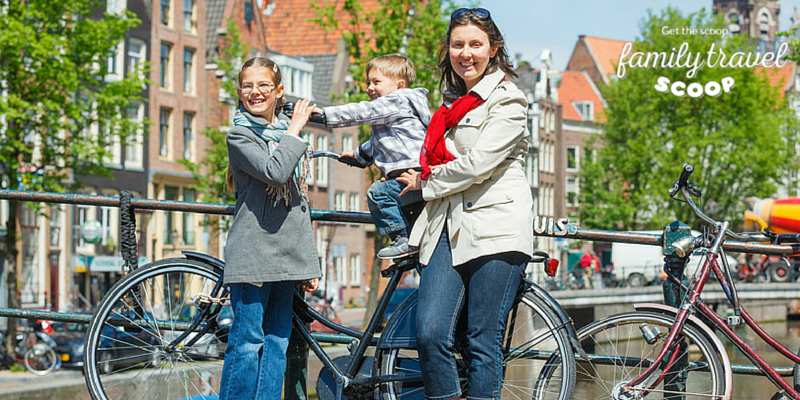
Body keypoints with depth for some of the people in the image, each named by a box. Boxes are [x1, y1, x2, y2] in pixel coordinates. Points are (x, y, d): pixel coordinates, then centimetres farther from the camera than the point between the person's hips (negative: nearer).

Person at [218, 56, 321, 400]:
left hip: (287, 254, 7)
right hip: (252, 253, -6)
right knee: (247, 342, -7)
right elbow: (275, 172, -22)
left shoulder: (288, 135, 18)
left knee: (277, 342, 6)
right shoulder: (240, 135, -2)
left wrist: (309, 263, 18)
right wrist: (294, 131, -10)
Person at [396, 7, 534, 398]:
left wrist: (424, 183, 0)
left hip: (494, 228, -6)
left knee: (483, 343, -5)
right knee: (429, 334, -10)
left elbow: (477, 164, -12)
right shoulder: (451, 101, 22)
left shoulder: (507, 100, -1)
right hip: (448, 227, 6)